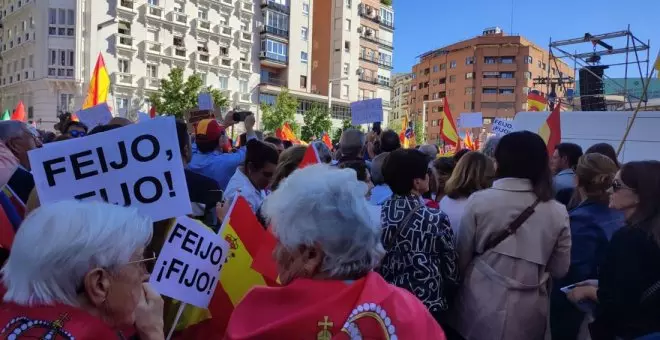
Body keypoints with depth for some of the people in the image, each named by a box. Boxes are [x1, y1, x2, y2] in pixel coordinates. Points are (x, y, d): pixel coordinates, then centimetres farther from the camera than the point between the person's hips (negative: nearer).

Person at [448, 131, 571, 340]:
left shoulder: (479, 201, -12)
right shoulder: (557, 213, -7)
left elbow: (461, 258, -4)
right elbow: (560, 270, 4)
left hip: (481, 309, -1)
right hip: (527, 315, 2)